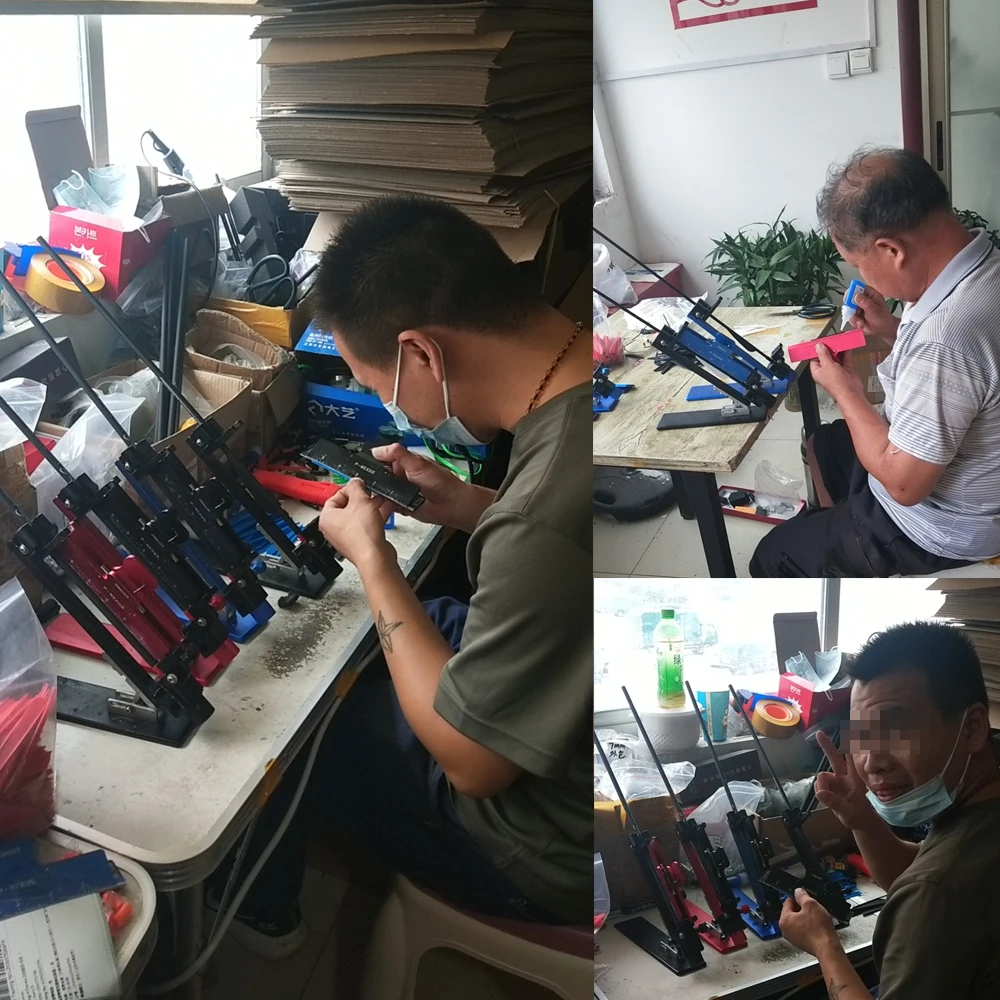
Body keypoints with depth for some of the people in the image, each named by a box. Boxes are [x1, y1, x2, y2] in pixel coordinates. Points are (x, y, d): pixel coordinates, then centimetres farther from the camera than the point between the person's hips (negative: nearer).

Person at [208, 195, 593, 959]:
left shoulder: (542, 529, -40)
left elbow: (471, 761, -24)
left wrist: (372, 560, -16)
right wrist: (473, 507, -2)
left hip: (551, 850, -7)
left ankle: (259, 910, 44)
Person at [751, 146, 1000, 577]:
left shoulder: (943, 338, -39)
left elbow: (904, 483, -29)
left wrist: (845, 391, -16)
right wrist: (893, 329, 0)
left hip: (941, 528, -10)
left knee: (773, 559, 4)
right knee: (824, 444, 31)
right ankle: (831, 533, 51)